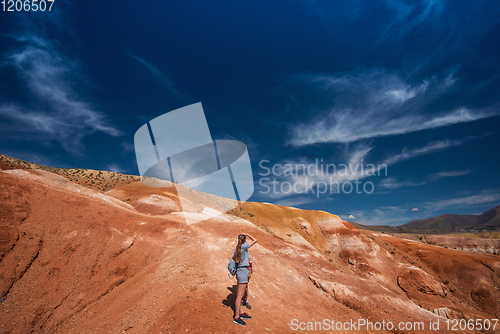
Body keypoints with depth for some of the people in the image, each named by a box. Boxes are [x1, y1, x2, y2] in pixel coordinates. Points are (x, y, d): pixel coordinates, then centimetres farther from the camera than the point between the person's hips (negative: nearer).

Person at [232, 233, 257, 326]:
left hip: (239, 270, 9)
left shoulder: (237, 248, 8)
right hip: (243, 271, -9)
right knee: (240, 295, -3)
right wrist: (247, 235, 0)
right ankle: (236, 317, 2)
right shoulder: (244, 246, -15)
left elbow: (233, 258, 20)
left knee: (239, 294, 17)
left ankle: (241, 313, 29)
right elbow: (255, 240, -9)